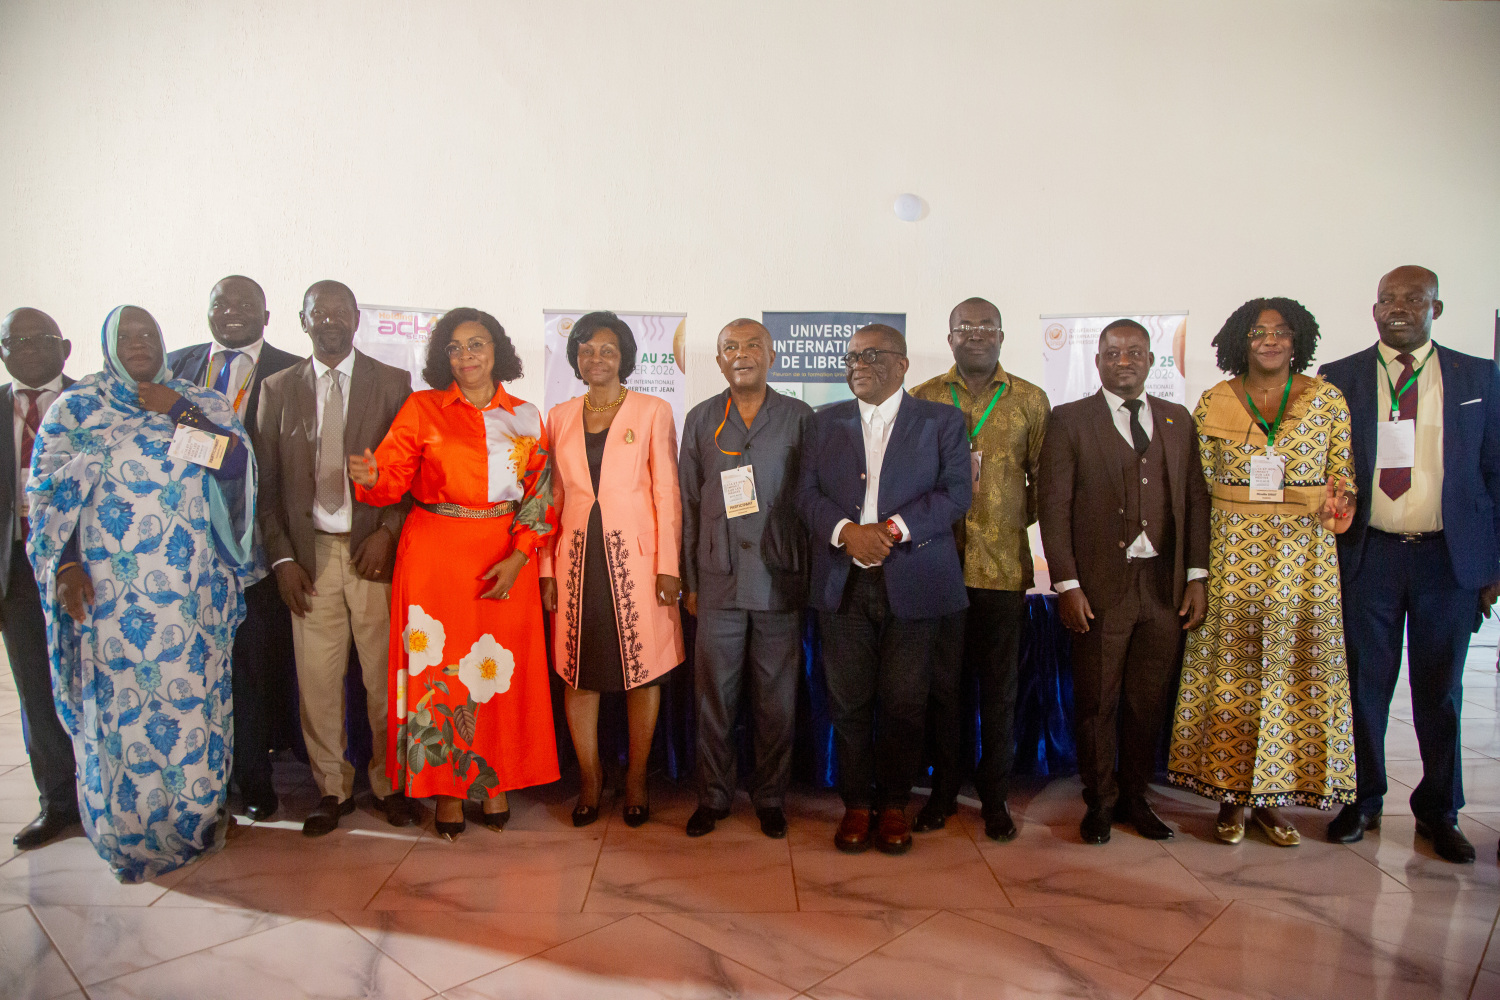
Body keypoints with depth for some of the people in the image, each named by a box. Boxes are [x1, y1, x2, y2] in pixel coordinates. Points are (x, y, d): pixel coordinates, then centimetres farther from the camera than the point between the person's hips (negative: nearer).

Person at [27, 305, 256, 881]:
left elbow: (237, 462, -4)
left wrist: (178, 411, -9)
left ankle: (197, 812, 22)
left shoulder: (201, 404, 11)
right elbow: (47, 490, 3)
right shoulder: (76, 407, 7)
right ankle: (129, 830, 19)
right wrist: (65, 565, -6)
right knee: (119, 698, 3)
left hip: (191, 587, 1)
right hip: (110, 589, -1)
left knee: (194, 694, 6)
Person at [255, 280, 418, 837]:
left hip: (375, 549, -1)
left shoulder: (392, 384, 5)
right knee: (317, 677, 4)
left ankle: (390, 782, 18)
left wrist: (387, 533, -9)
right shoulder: (278, 388, 11)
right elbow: (267, 483, 9)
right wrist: (282, 557, 2)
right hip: (310, 554, 2)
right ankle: (332, 787, 20)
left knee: (385, 675, 3)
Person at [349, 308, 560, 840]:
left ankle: (495, 782, 18)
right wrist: (370, 476, -27)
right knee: (440, 666, 1)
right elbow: (392, 477, -3)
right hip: (436, 555, -1)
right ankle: (448, 786, 15)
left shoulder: (525, 416, 8)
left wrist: (518, 557, -8)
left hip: (506, 560, 1)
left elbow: (540, 493, 3)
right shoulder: (422, 408, 5)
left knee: (503, 670, 3)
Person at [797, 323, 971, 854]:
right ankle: (857, 804, 20)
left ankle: (893, 804, 21)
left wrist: (893, 529, -17)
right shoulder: (826, 421, 13)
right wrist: (846, 530, -14)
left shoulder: (941, 421, 6)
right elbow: (807, 493, 5)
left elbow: (956, 492, -4)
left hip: (912, 582, -2)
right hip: (842, 583, 2)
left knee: (903, 703, 4)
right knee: (849, 701, 5)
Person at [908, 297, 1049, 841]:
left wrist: (1013, 523, 3)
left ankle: (995, 796, 22)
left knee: (1000, 687, 7)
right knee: (941, 682, 7)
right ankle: (943, 790, 23)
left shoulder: (1031, 401, 7)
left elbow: (1044, 481, 12)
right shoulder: (922, 399, 6)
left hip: (1003, 565, 0)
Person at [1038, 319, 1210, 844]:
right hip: (1100, 585, -3)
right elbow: (1054, 507, -4)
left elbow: (1195, 500, 10)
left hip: (1165, 584, 3)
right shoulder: (1069, 420, 1)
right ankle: (1100, 801, 23)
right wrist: (1067, 585, -10)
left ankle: (1134, 796, 28)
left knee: (1150, 701, 11)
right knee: (1097, 702, 6)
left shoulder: (1178, 420, 13)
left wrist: (1197, 576, 3)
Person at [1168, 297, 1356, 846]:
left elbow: (1343, 472, 9)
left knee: (1294, 669, 4)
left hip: (1304, 553, 1)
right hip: (1233, 552, -1)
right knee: (1230, 669, 2)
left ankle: (1272, 793, 18)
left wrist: (1337, 506, -14)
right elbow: (1199, 483, 5)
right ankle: (1230, 793, 14)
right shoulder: (1213, 403, 3)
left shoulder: (1327, 398, 6)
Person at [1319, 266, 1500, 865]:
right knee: (1364, 685, 7)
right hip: (1367, 556, -1)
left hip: (1449, 558, 1)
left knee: (1440, 691, 11)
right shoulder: (1339, 380, 3)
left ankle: (1438, 810, 27)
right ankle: (1362, 801, 23)